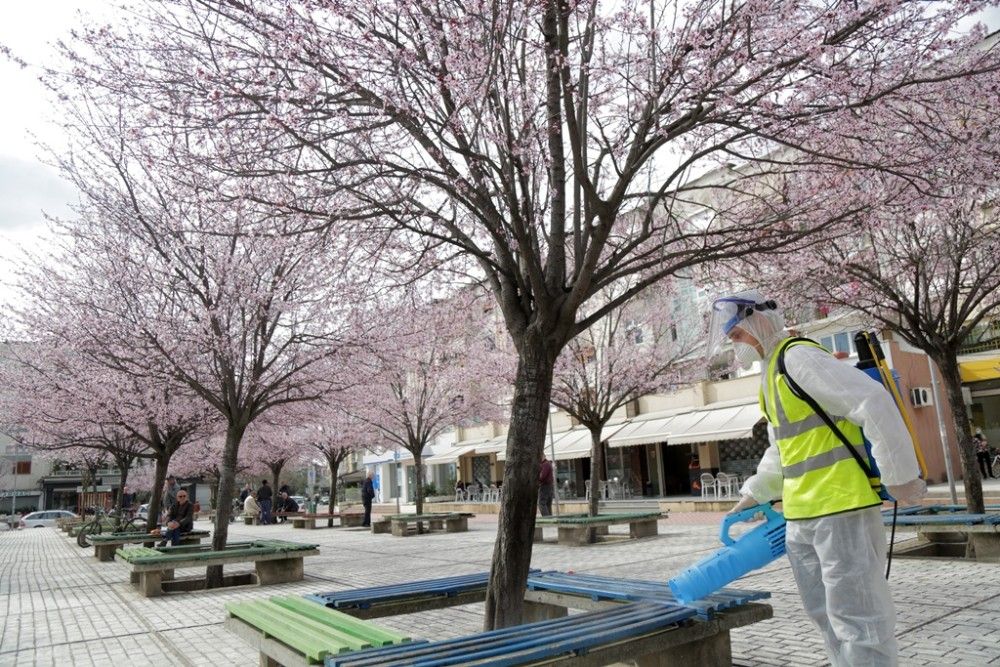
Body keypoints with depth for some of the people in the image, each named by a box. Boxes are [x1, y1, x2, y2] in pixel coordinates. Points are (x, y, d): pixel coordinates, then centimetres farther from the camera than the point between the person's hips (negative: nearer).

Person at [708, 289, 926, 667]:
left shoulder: (797, 356, -14)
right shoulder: (771, 371, 17)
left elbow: (874, 403, -21)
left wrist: (900, 477, -18)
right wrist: (754, 494, 24)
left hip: (840, 507, -10)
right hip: (801, 515, 10)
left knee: (855, 616, -1)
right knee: (826, 613, 18)